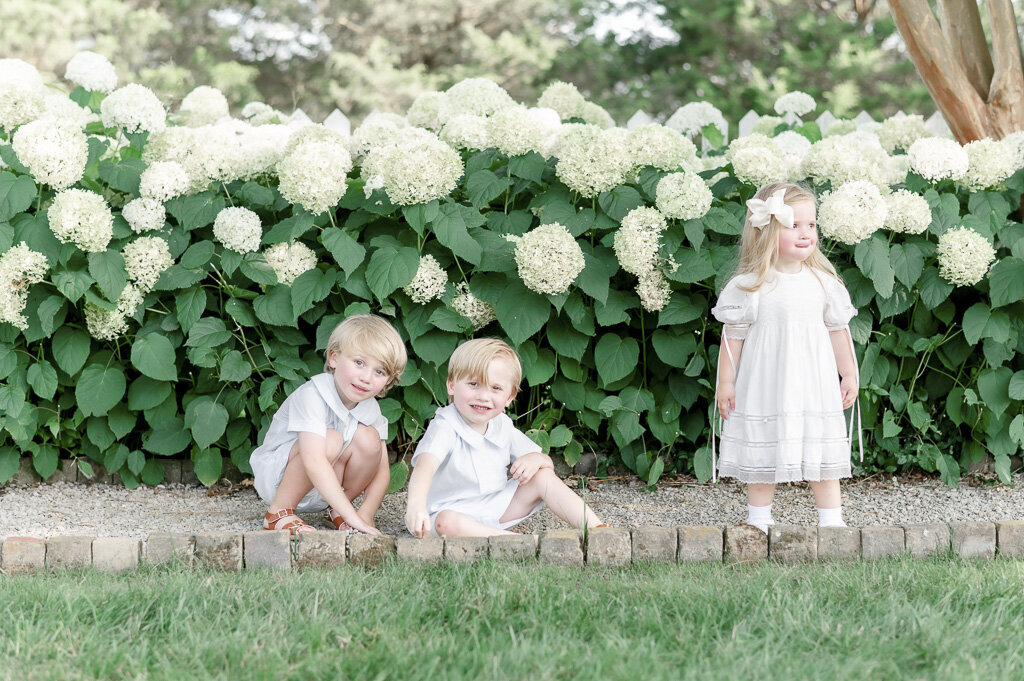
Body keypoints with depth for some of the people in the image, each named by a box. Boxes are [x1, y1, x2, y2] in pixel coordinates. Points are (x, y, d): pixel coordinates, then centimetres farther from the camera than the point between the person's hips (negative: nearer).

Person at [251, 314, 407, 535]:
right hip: (276, 475, -6)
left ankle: (336, 511, -1)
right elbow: (314, 462, -39)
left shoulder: (370, 409, -7)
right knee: (330, 440, -33)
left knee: (368, 438, -19)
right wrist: (351, 516, -41)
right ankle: (279, 512, -17)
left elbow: (381, 472, -5)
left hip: (322, 492, 6)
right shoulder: (311, 395, -29)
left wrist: (367, 513, -24)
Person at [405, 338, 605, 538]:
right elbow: (426, 464, -38)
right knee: (446, 522, -40)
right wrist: (416, 504, -58)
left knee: (544, 477, -6)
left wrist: (536, 459, -15)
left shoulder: (503, 427, 3)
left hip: (497, 510, 7)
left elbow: (548, 464, 12)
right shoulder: (445, 427, -17)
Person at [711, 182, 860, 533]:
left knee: (822, 450, 4)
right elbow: (733, 336, -3)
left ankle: (831, 520, 12)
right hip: (765, 385, -2)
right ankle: (758, 522, 16)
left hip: (815, 384, 2)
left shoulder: (823, 282, 2)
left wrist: (849, 375, 12)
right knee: (763, 451, 5)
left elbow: (838, 331, 11)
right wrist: (725, 382, -4)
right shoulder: (748, 286, -7)